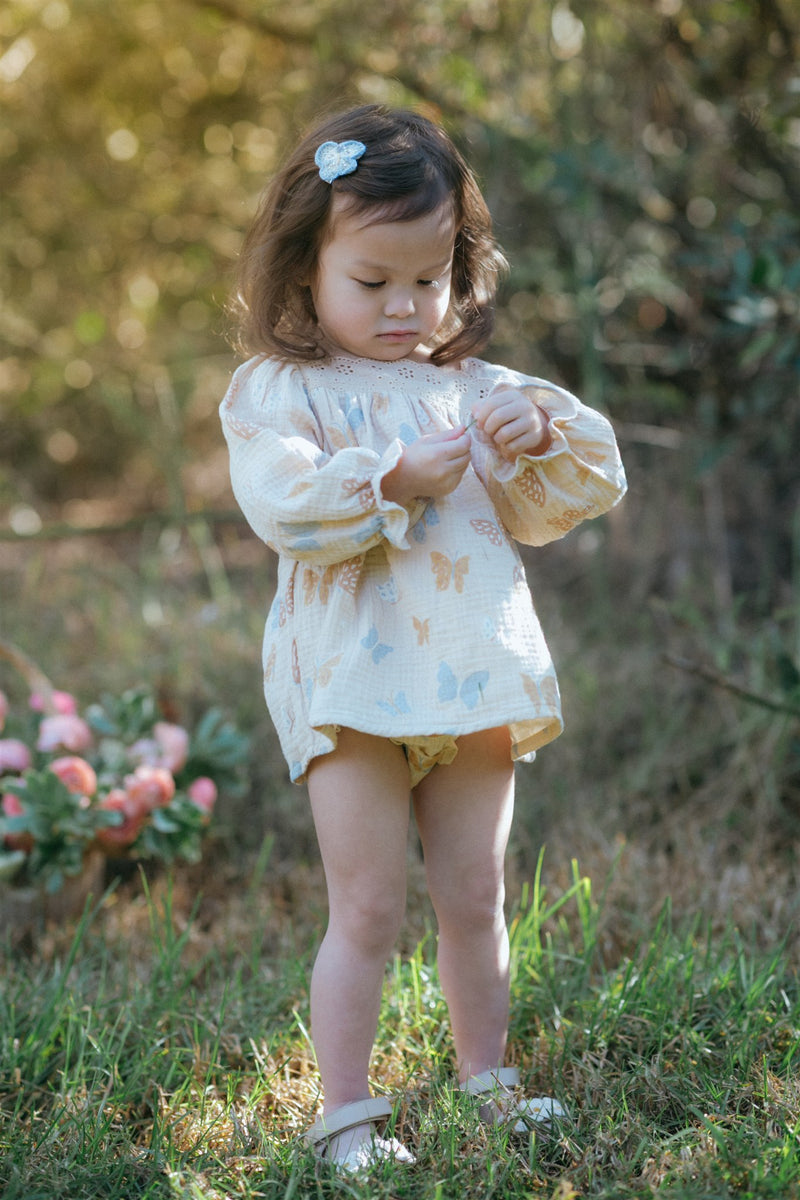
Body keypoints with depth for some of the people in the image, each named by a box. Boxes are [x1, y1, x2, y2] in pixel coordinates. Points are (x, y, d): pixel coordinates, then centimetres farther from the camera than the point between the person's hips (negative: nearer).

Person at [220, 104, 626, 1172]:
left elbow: (553, 509, 11)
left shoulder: (472, 388, 14)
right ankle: (346, 1115, 9)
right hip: (355, 685, -5)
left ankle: (488, 1083, 29)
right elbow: (285, 504, -16)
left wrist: (541, 437, -8)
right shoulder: (277, 391, 0)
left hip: (474, 680, 5)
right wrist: (393, 481, -22)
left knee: (475, 901, 14)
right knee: (367, 912, -1)